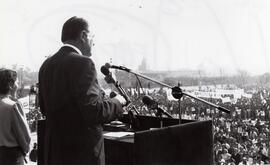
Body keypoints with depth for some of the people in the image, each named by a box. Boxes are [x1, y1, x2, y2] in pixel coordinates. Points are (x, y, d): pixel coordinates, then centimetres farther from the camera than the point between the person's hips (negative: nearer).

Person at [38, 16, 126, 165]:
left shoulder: (46, 65, 6)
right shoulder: (83, 63, -18)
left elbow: (45, 109, 13)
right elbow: (93, 111, -24)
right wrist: (117, 103, -7)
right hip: (82, 152, -7)